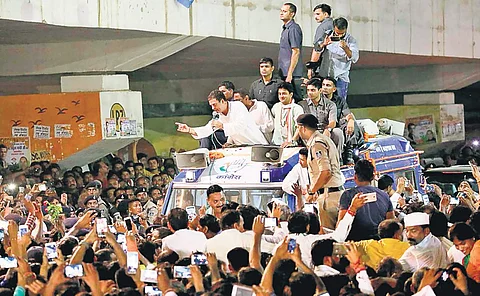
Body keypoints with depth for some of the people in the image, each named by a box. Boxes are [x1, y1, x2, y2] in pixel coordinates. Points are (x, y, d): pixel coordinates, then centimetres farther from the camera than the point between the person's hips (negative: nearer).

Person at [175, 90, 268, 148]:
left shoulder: (238, 106, -12)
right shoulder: (219, 116, 7)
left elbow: (241, 126, -25)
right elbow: (207, 130, 1)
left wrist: (222, 126, -29)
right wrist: (190, 130, -12)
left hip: (256, 144, -6)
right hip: (241, 147, 6)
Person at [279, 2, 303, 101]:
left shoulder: (293, 29, -13)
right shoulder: (286, 28, 18)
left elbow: (296, 52, -18)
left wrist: (290, 74, -21)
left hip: (292, 74, -10)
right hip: (285, 73, 10)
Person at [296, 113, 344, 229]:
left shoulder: (316, 144, -13)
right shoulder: (323, 139, 19)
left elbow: (326, 172, -22)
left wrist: (311, 192, -13)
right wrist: (315, 191, 21)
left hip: (328, 193, -10)